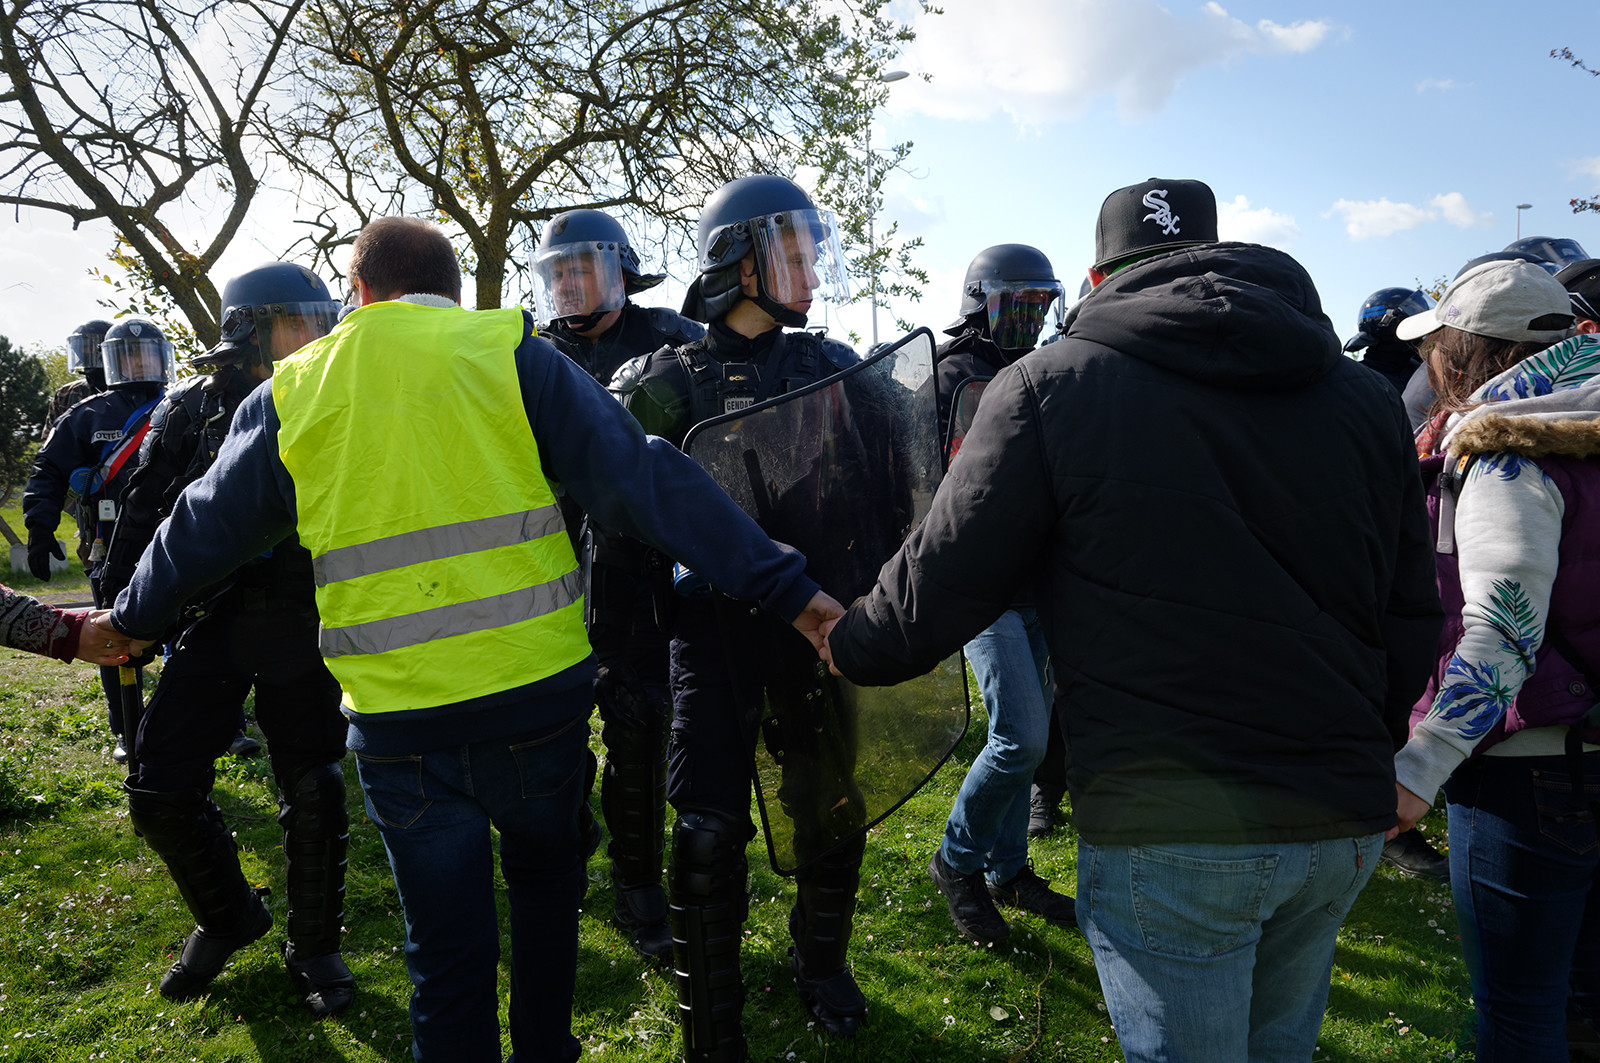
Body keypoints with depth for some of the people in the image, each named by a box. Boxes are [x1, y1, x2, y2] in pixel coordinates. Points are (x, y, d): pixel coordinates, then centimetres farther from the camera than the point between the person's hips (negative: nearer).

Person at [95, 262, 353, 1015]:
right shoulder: (190, 410, 1)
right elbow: (143, 516, 3)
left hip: (301, 628, 0)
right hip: (211, 621, 1)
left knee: (314, 794, 0)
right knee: (161, 792, 1)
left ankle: (313, 946, 21)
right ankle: (228, 918, 27)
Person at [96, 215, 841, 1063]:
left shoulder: (291, 392, 6)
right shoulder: (512, 356, -1)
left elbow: (206, 528, 18)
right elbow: (645, 481, -9)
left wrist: (131, 619, 37)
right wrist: (783, 586, -9)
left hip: (395, 724, 1)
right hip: (537, 697, 0)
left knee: (446, 947, 16)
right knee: (545, 878, 26)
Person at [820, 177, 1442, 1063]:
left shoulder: (1051, 385, -7)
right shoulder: (1366, 400, 7)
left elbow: (941, 584, -5)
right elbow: (1410, 629, 10)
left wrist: (850, 645, 14)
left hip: (1166, 827, -5)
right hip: (1344, 823, 6)